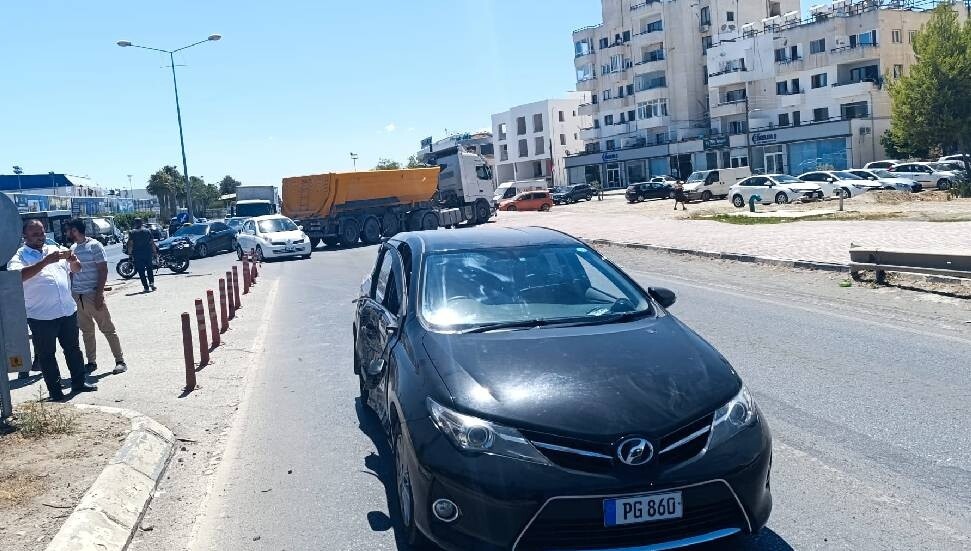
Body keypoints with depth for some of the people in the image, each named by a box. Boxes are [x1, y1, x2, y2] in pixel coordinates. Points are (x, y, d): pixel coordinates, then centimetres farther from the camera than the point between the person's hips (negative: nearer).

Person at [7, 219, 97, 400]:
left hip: (68, 311, 5)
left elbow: (76, 269, 16)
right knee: (46, 354, 6)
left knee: (73, 349, 15)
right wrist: (46, 261, -30)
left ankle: (78, 382, 27)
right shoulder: (19, 256, -4)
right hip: (41, 316, -5)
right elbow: (18, 275, -24)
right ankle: (55, 391, 15)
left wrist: (72, 259, -8)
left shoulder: (55, 249, 12)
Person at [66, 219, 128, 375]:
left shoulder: (94, 246, -8)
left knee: (108, 329, -3)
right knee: (86, 331, 10)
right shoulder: (72, 248, 12)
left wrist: (99, 294, -16)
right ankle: (91, 362, 18)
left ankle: (120, 361, 1)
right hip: (77, 296, 6)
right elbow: (72, 272, 17)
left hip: (92, 295, -6)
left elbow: (103, 271, -11)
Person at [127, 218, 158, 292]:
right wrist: (155, 251, 10)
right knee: (149, 269, 15)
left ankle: (146, 287, 0)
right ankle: (151, 282, -3)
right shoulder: (148, 231, 5)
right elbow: (152, 243, 4)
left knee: (141, 271, 3)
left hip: (137, 255, -2)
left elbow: (130, 244, -7)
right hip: (148, 253, 2)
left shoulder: (132, 233, -3)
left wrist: (130, 253, -3)